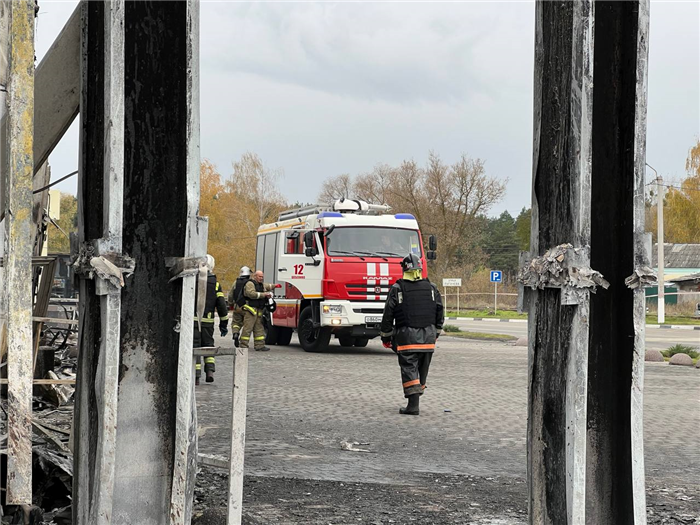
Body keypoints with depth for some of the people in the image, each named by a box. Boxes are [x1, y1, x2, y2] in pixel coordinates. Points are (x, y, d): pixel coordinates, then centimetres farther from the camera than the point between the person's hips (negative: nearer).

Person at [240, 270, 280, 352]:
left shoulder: (261, 285, 21)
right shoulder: (250, 284, -9)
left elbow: (267, 286, 41)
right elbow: (252, 294, -24)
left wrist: (274, 286, 21)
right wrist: (264, 294, -21)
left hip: (259, 310, 9)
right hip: (251, 309, -9)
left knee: (259, 328, 10)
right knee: (247, 328, -10)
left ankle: (259, 345, 13)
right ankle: (243, 346, -9)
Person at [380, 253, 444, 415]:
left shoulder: (397, 289, -4)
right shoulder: (431, 288, 7)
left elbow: (388, 315, -2)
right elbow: (440, 313, 12)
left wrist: (386, 337, 8)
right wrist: (436, 333, 23)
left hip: (407, 336, -3)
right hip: (428, 337, 3)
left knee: (409, 369, -4)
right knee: (422, 369, 14)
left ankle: (413, 405, -14)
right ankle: (415, 398, 24)